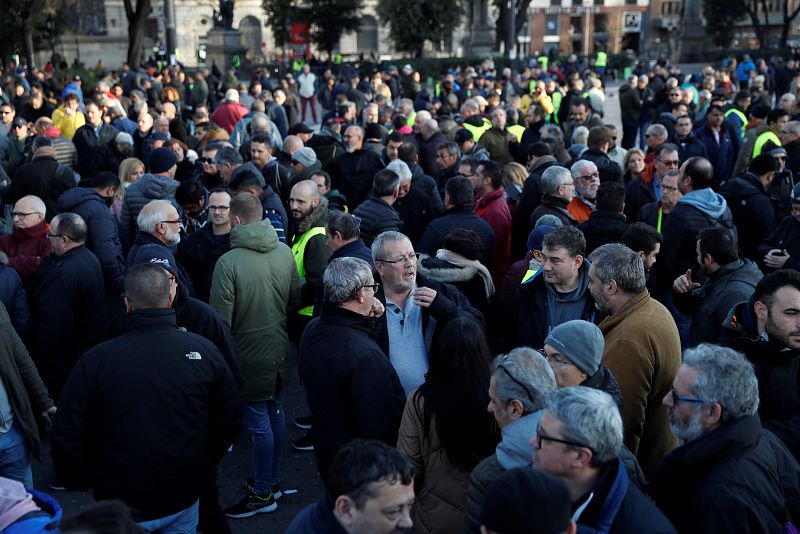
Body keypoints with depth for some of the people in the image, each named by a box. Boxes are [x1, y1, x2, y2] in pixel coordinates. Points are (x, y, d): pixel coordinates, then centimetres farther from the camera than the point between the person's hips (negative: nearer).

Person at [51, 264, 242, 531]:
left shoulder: (95, 361, -18)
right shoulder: (204, 350, -12)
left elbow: (68, 437, -12)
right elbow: (230, 420, -3)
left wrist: (83, 482, 6)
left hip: (121, 504, -2)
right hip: (184, 500, 2)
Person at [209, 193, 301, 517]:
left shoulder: (228, 262, -20)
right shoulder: (284, 252, -3)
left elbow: (221, 319, -17)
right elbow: (295, 299, 8)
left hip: (249, 354, -6)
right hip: (279, 349, 6)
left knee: (259, 421, 3)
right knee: (274, 411, 18)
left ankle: (262, 494, 16)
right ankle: (273, 481, 33)